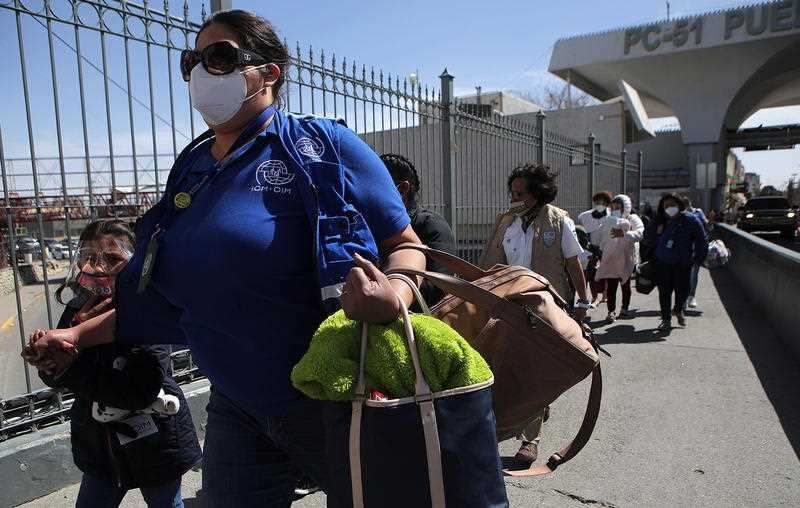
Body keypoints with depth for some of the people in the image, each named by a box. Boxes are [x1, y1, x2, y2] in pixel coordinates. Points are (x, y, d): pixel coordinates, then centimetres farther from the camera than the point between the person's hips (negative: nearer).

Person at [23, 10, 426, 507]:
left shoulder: (323, 145, -10)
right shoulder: (190, 171, 7)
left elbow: (406, 246, -9)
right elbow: (170, 294, 16)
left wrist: (394, 293, -30)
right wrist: (79, 335, 12)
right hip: (236, 409, 6)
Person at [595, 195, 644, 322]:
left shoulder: (633, 219, -6)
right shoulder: (608, 221, 7)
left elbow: (639, 234, -25)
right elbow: (602, 238, 17)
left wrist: (624, 234, -41)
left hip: (627, 259, -2)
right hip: (611, 259, 2)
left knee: (625, 284, 13)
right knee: (611, 286, -6)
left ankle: (625, 308, 28)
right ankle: (611, 311, -3)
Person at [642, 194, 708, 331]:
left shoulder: (691, 221, -1)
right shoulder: (659, 222, 4)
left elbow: (702, 241, 2)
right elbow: (647, 240, 4)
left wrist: (699, 258, -5)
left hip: (683, 264, -1)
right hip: (662, 263, 1)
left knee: (682, 290, 5)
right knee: (664, 291, 4)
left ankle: (678, 310, 37)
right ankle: (666, 319, 18)